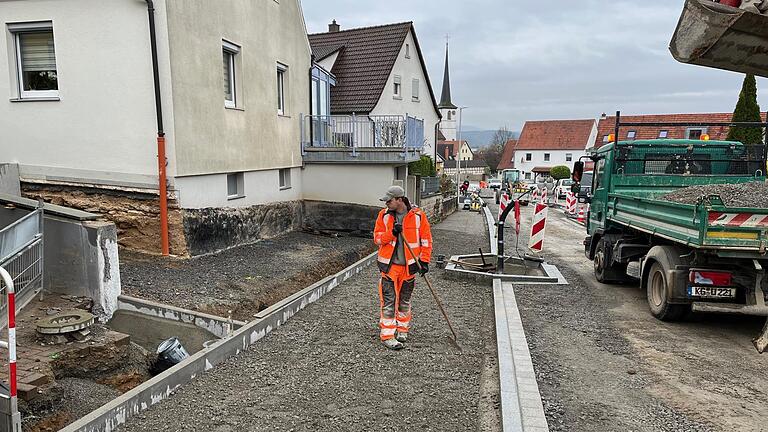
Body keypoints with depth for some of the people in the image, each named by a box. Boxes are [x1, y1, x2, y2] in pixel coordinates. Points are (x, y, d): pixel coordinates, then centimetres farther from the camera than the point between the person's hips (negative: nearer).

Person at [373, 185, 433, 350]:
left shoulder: (418, 215, -6)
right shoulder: (384, 215, -2)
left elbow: (426, 240, -1)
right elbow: (377, 238, 0)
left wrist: (424, 261, -5)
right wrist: (391, 233, -18)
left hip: (409, 265, 1)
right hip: (389, 264, 0)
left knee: (405, 300, 14)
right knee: (388, 300, -5)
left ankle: (402, 329, 32)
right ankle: (387, 335, 2)